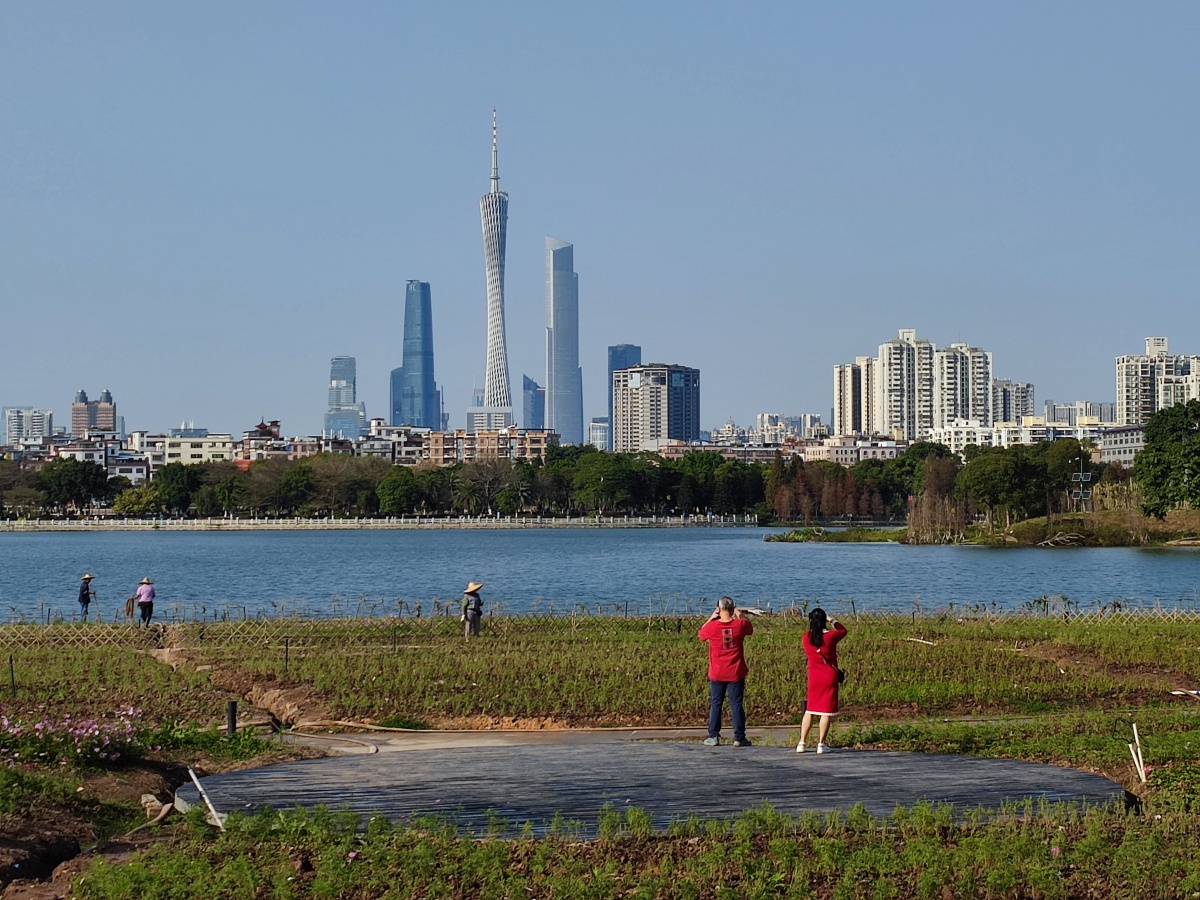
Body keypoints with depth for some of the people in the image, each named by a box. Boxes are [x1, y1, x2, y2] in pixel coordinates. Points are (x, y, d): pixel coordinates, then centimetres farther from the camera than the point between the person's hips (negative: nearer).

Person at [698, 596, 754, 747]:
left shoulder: (712, 626, -11)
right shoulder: (740, 624, -9)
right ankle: (739, 737, 3)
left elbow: (701, 634, 11)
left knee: (715, 705, 9)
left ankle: (713, 736, 9)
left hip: (717, 674, 0)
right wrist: (741, 615, 25)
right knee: (736, 705, 4)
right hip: (736, 673, 0)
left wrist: (711, 618, 11)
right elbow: (750, 629, 15)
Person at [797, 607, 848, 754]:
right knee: (826, 712, 2)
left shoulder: (806, 637, -5)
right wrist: (833, 621, 16)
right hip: (829, 677, -3)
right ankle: (821, 744, 1)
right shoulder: (831, 636, -13)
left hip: (813, 678, 3)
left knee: (809, 711, 12)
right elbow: (843, 630, 6)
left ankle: (802, 743, 10)